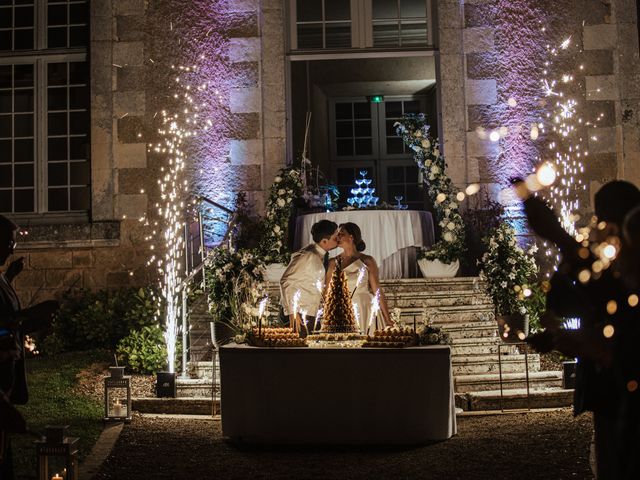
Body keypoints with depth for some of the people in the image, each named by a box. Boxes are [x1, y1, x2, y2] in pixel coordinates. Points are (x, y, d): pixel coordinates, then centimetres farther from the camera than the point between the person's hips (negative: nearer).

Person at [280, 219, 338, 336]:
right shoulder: (307, 256, -16)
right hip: (302, 315, -8)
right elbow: (286, 282, -18)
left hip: (314, 314, 8)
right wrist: (292, 313, -20)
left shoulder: (323, 256, 8)